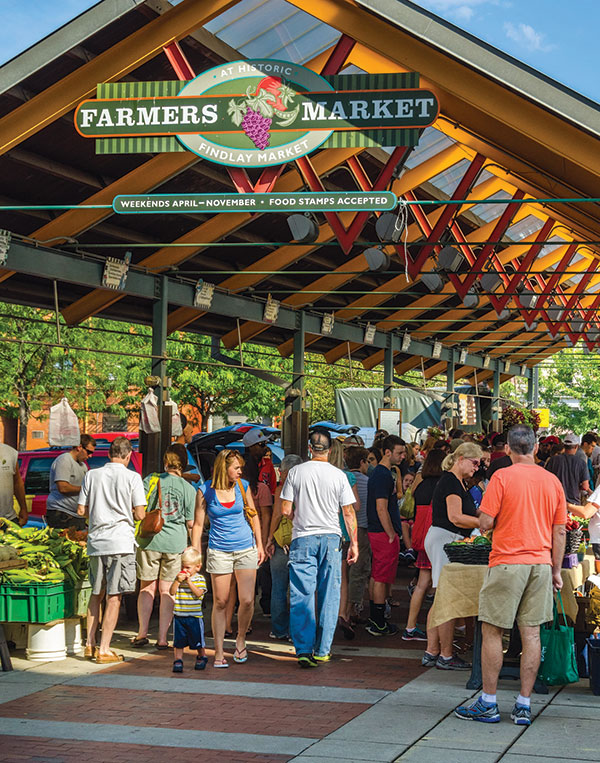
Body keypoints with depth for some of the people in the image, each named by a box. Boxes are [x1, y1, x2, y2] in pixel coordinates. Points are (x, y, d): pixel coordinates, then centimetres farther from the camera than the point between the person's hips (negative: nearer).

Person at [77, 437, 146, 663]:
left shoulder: (92, 475, 5)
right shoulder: (132, 477, -4)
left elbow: (81, 510, 6)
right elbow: (140, 515, -6)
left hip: (96, 540, 4)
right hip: (120, 542, -4)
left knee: (96, 594, 18)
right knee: (114, 597, 0)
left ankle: (90, 644, 19)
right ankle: (104, 649, -3)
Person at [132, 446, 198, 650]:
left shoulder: (150, 480, -1)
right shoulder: (188, 489, -1)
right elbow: (190, 523, 2)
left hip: (149, 540, 0)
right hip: (176, 543, 0)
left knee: (147, 587, 12)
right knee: (167, 590, 6)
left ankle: (142, 633, 8)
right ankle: (162, 638, 6)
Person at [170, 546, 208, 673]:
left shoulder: (200, 579, -3)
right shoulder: (179, 577, 5)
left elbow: (198, 593, -17)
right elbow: (172, 592, -4)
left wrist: (189, 581, -22)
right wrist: (178, 580, -18)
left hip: (194, 616, -2)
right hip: (179, 616, 2)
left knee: (197, 641, 10)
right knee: (178, 641, 4)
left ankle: (201, 658, 31)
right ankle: (178, 661, 12)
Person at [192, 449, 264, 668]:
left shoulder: (243, 486, 2)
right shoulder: (205, 490, -5)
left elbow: (253, 516, 12)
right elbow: (198, 524, -1)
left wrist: (260, 545, 10)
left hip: (246, 549, 2)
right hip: (219, 551, -2)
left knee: (247, 600, -7)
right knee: (220, 603, 1)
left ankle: (240, 640, 18)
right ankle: (219, 653, 10)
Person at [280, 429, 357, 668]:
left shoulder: (296, 472, -2)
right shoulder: (338, 475, -1)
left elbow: (286, 510, -2)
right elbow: (349, 513, 0)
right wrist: (354, 543, 8)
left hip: (303, 539, -1)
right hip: (331, 538, 1)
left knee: (302, 596, 1)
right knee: (329, 595, 8)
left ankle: (304, 650, -6)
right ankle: (322, 651, 11)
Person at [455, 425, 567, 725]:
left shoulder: (502, 477, -8)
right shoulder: (552, 481, 6)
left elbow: (486, 522, -10)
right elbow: (560, 532, 9)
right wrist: (556, 571, 16)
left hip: (507, 563, -4)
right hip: (541, 564, 5)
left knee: (492, 631, 5)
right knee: (531, 634, 6)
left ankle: (488, 703, 8)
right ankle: (524, 706, 9)